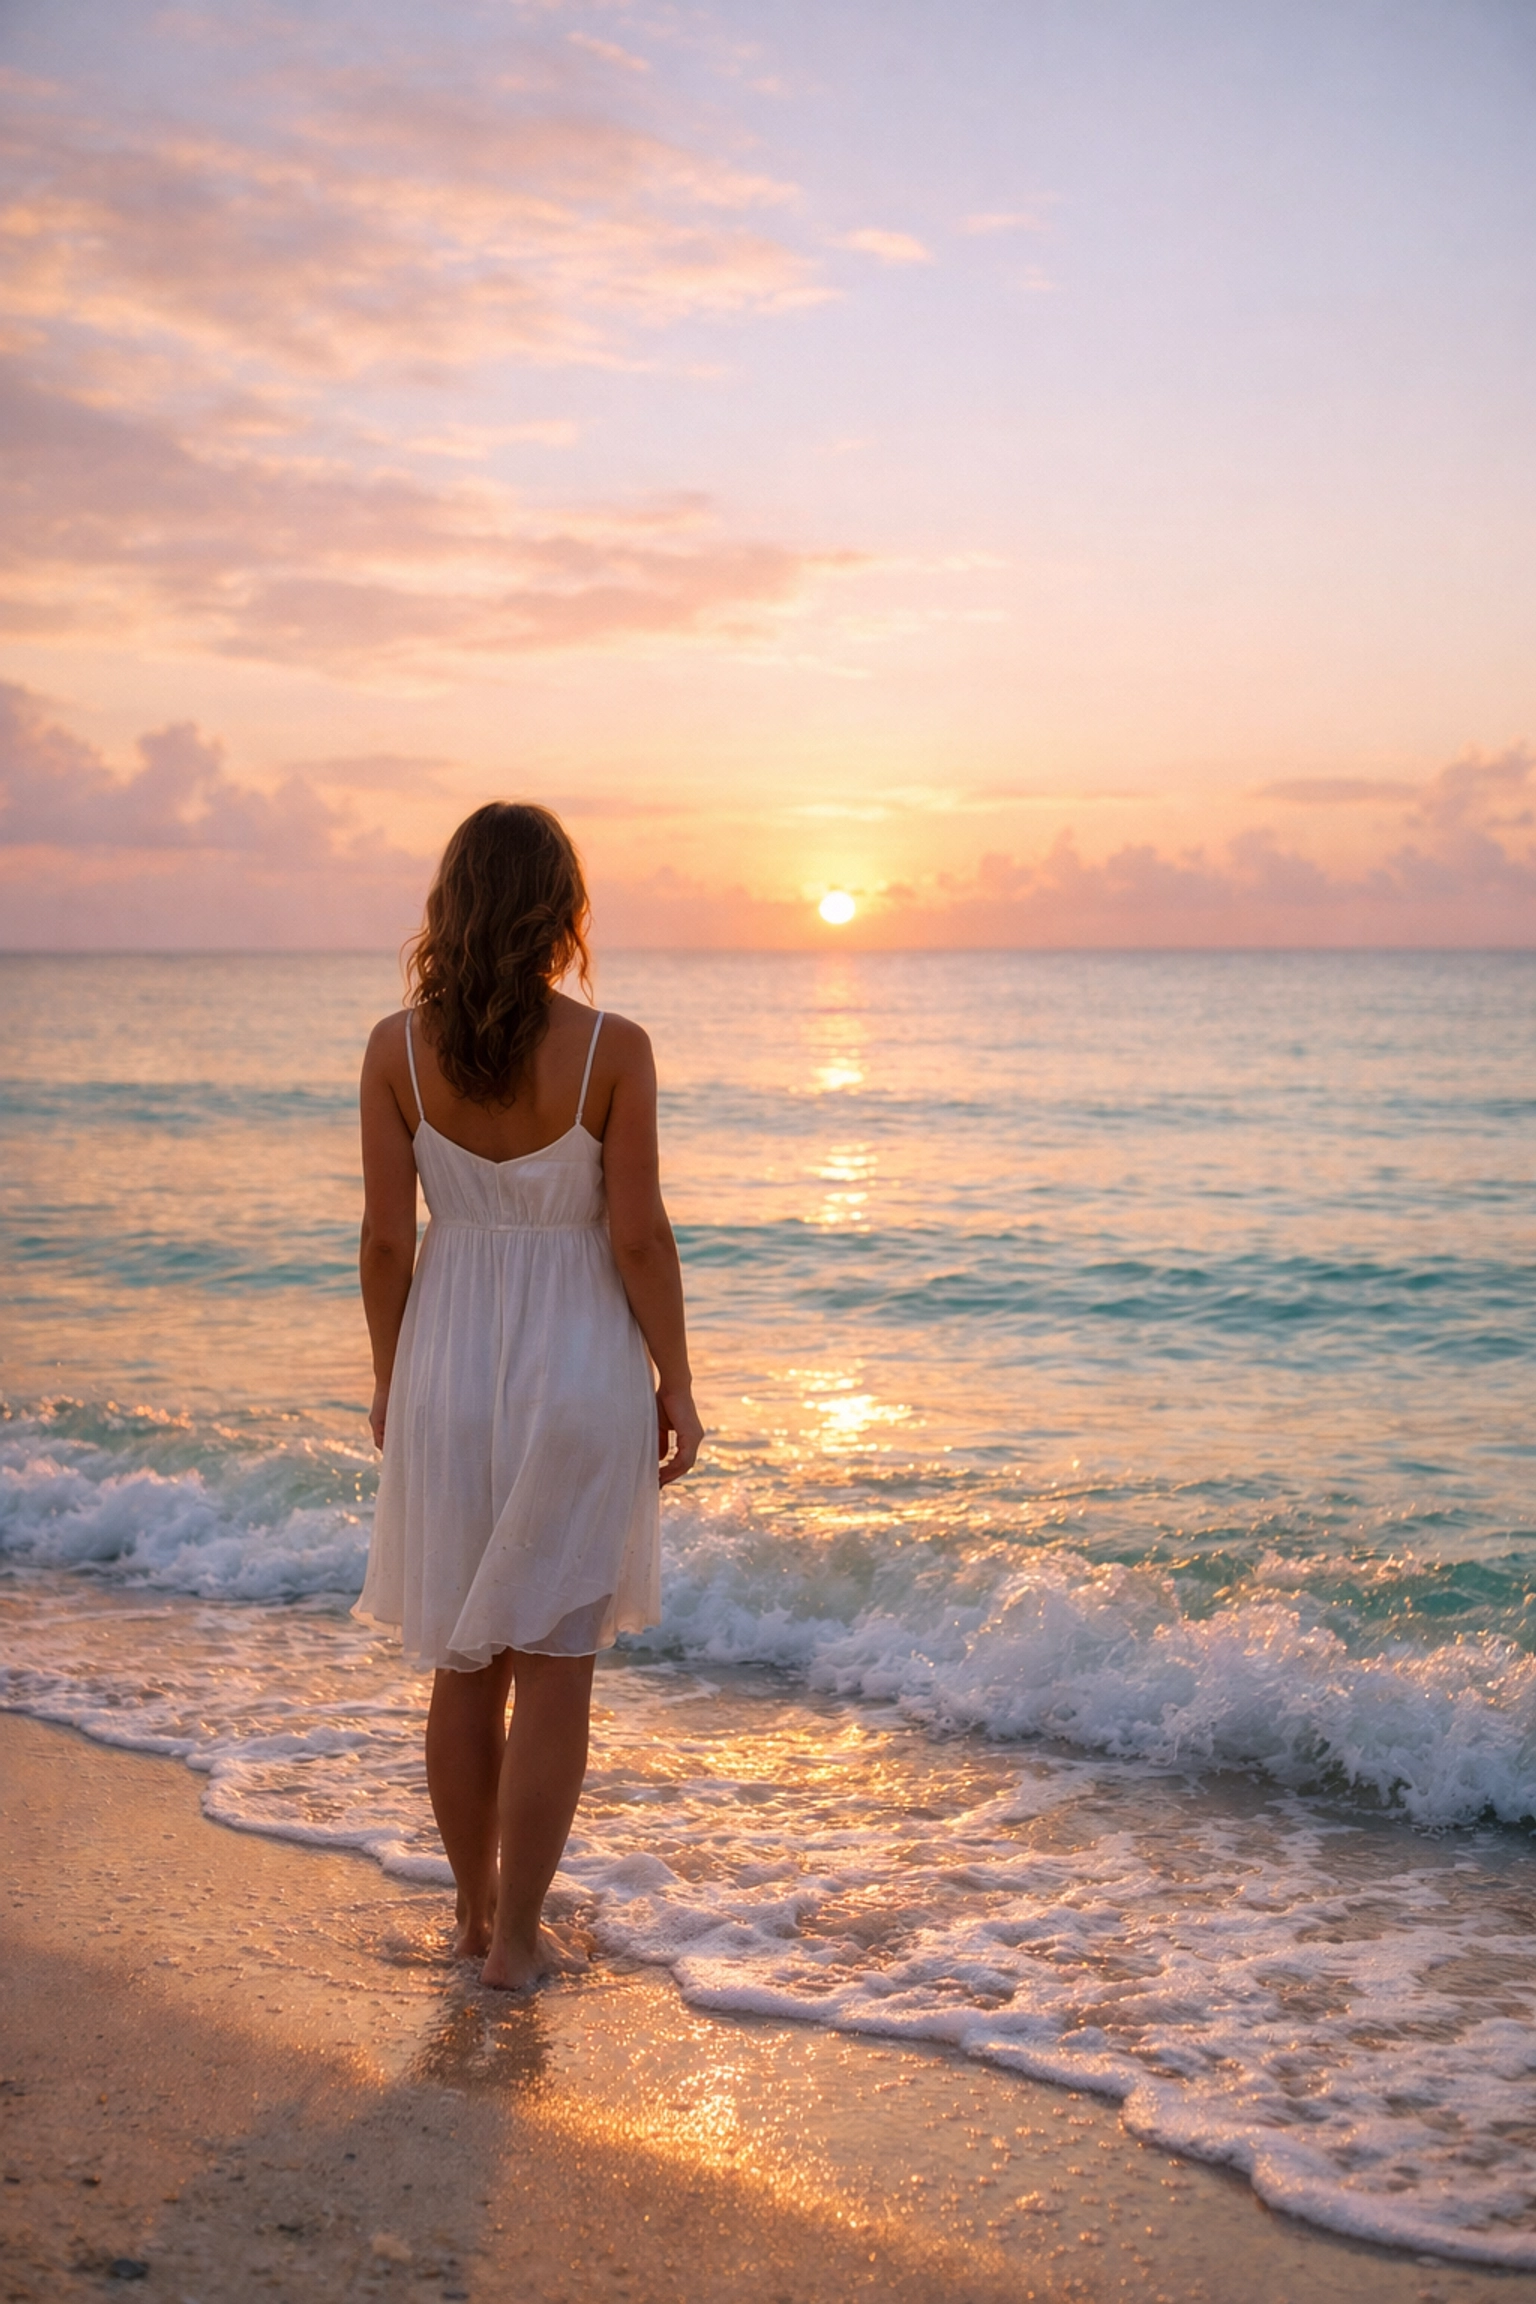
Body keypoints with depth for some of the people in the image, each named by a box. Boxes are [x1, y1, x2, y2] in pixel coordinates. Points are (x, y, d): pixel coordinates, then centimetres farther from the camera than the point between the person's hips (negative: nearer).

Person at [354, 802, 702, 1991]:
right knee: (555, 1665, 8)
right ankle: (518, 1936, 15)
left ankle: (476, 1909, 30)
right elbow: (639, 1236, -11)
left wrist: (390, 1380, 10)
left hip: (449, 1364, 3)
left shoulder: (399, 1046, -6)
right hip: (579, 1368, -2)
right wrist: (676, 1389, 0)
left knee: (465, 1661, 16)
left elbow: (387, 1237, -4)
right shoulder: (612, 1049, -12)